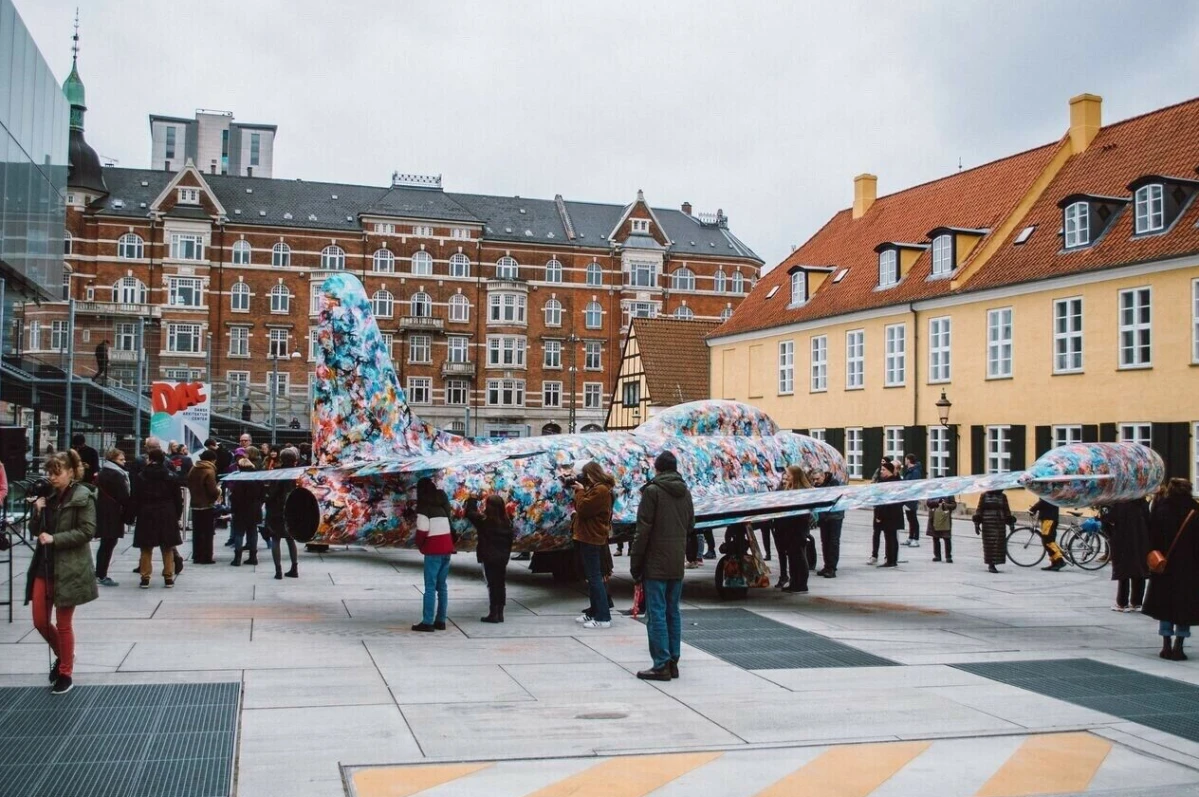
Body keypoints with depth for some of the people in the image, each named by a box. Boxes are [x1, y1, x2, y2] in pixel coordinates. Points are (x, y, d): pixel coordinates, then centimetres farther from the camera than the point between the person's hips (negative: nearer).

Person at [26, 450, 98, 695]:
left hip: (69, 569, -6)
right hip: (44, 565, 6)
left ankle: (65, 673, 17)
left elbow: (87, 531, -15)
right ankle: (63, 655, 33)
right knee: (40, 621, 7)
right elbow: (37, 531, 14)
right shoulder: (49, 496, 11)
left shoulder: (83, 497, -10)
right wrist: (38, 512, -5)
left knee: (63, 624, 3)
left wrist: (54, 539, -20)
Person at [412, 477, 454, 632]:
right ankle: (441, 620, 14)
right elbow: (450, 525, 9)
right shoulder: (442, 504, 13)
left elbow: (422, 529, -13)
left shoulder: (424, 505, -7)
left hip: (433, 549, -6)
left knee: (430, 586, -5)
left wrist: (420, 545, 2)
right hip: (447, 547, 7)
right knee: (442, 586, 12)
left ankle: (427, 622, -6)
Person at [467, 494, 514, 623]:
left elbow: (470, 513, -4)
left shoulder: (483, 520, -12)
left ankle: (493, 614, -2)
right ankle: (500, 613, 13)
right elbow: (510, 540, 9)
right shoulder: (507, 522, 4)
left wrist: (473, 500, 6)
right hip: (502, 558, 5)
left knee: (492, 585, -3)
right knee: (501, 585, 9)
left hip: (489, 558, -5)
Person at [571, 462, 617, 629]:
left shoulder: (600, 490, -18)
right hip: (591, 537, 11)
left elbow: (582, 509, -21)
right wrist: (580, 491, 5)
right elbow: (584, 507, 16)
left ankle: (603, 617, -11)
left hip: (592, 538, -11)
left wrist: (580, 491, -8)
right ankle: (594, 612, 23)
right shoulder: (597, 488, 16)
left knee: (594, 578, -10)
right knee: (593, 577, 15)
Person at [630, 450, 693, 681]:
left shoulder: (652, 490, -10)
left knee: (656, 613, -3)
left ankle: (661, 665, -3)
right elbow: (690, 526, 14)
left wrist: (635, 562, -7)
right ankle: (673, 662, 16)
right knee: (673, 612, 13)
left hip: (656, 563, -6)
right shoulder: (685, 492, 9)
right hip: (677, 564, 6)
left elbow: (643, 530, -12)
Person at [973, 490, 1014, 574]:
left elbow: (1007, 510, 18)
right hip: (988, 524, -3)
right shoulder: (984, 496, 5)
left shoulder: (1003, 496, 13)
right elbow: (979, 510, 4)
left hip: (1000, 524, 3)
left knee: (999, 544, 0)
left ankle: (993, 564, 10)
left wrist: (1011, 523, 12)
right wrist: (977, 523, -2)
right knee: (989, 544, -6)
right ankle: (990, 564, -2)